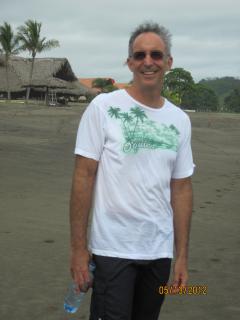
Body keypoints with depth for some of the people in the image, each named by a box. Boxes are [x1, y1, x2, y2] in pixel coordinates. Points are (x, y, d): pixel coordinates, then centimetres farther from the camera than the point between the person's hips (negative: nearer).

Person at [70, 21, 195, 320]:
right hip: (112, 249, -4)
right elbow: (83, 177, -8)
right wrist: (78, 248, -10)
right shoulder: (103, 107, -7)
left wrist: (182, 255, 6)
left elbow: (181, 188, 8)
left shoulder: (180, 120, 6)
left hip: (160, 251, 5)